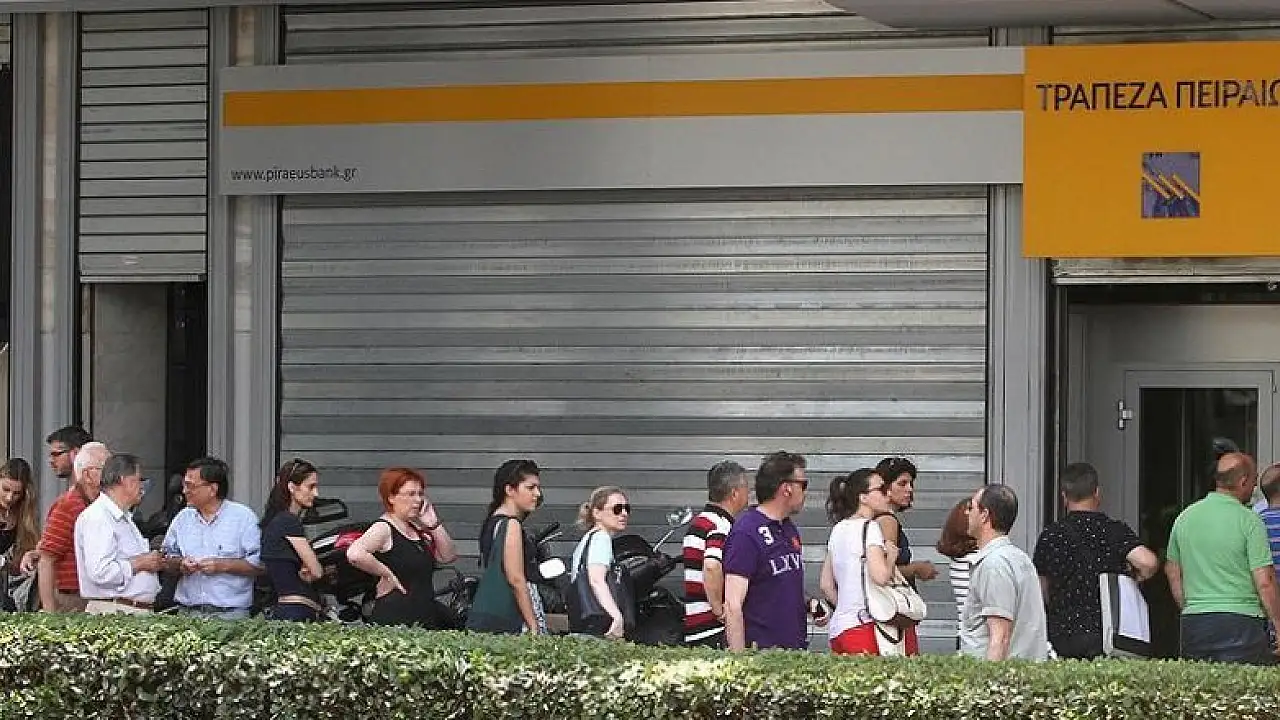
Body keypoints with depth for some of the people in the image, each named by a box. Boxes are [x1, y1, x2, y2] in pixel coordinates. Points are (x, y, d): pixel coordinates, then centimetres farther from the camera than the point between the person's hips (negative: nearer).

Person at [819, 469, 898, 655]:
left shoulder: (838, 529, 17)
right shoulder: (869, 528, -8)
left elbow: (826, 585, 20)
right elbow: (881, 576, -21)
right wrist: (891, 556, -3)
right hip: (862, 626, -9)